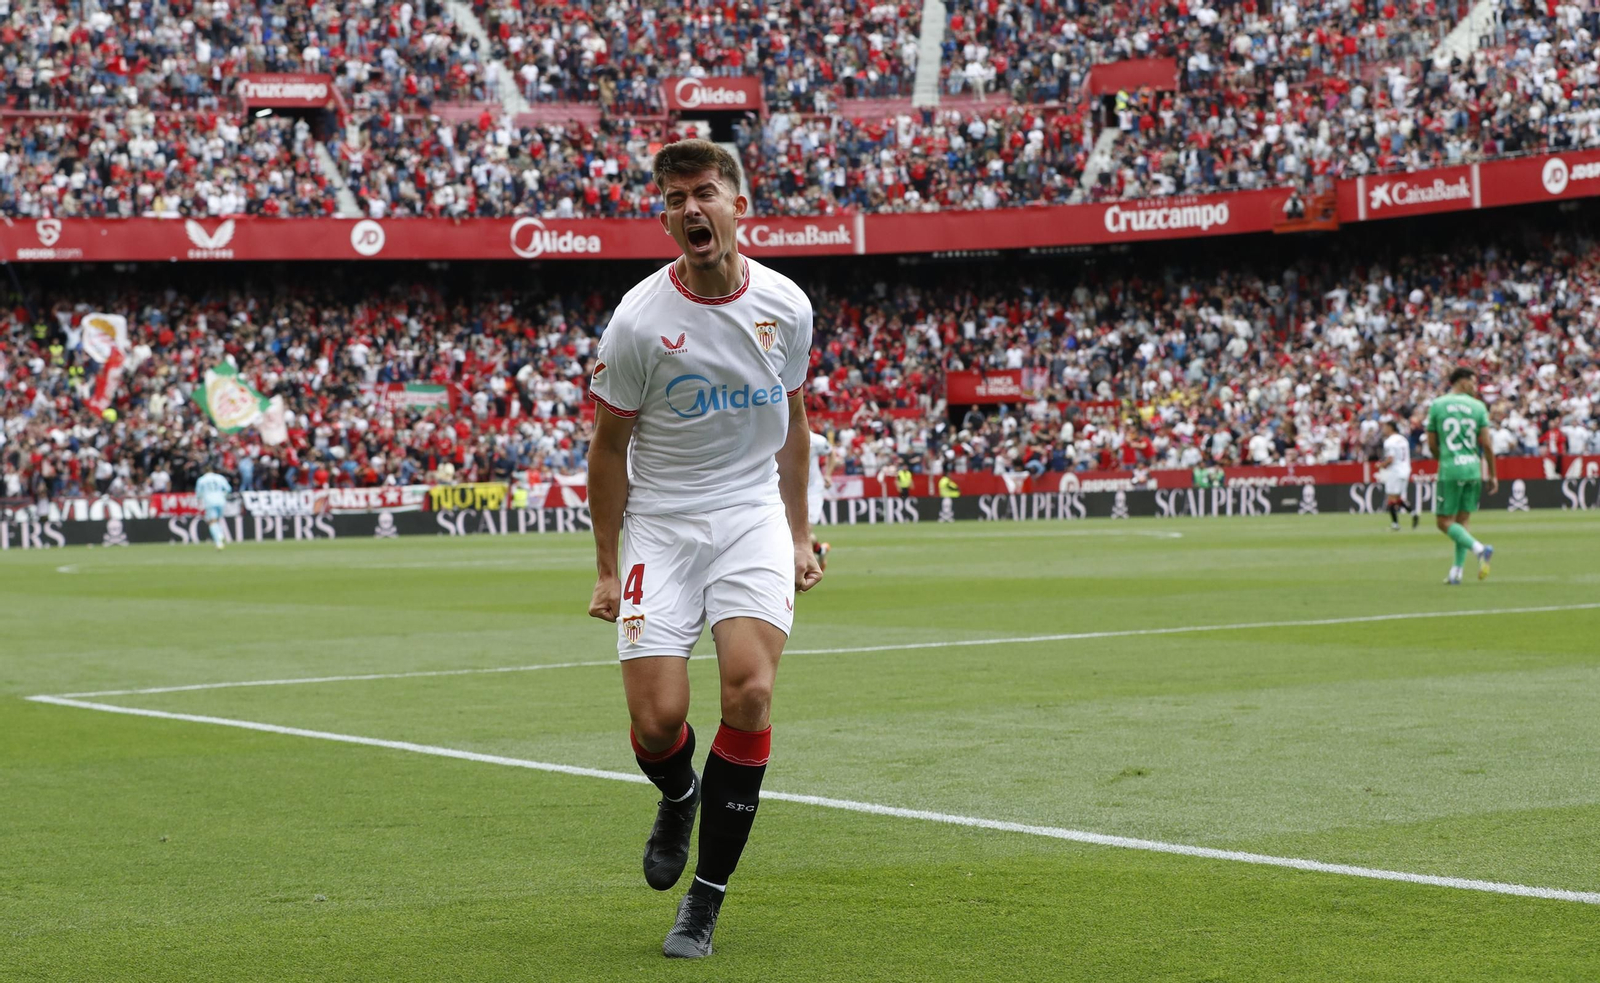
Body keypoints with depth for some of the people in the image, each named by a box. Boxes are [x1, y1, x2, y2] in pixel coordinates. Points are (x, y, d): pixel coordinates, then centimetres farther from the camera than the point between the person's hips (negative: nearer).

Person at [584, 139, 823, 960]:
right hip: (661, 523, -2)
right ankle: (679, 799, 29)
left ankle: (706, 899, -5)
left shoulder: (785, 305, -1)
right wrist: (608, 567, -1)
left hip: (753, 515, 2)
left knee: (749, 690, -19)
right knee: (656, 723, -12)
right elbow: (609, 445, -2)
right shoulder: (639, 320, -11)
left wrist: (799, 533, 15)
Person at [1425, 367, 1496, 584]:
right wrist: (1492, 475, 7)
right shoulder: (1478, 406, 3)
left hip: (1450, 470, -3)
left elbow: (1432, 446, 4)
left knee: (1445, 522, 1)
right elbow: (1487, 445, -1)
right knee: (1462, 521, 11)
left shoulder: (1437, 405, 1)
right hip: (1474, 469, 3)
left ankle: (1479, 549, -20)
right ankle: (1456, 571, 8)